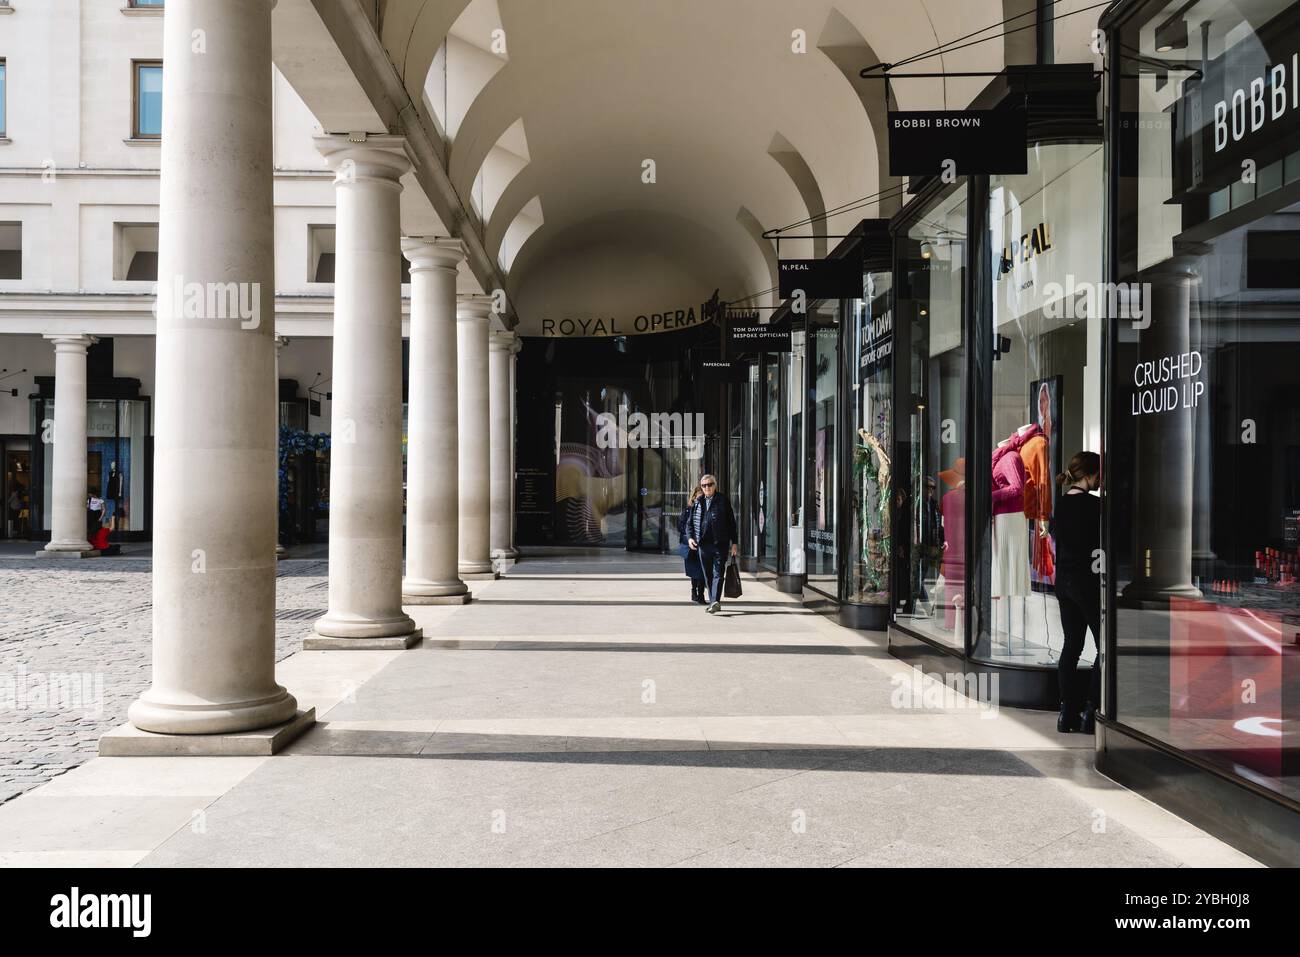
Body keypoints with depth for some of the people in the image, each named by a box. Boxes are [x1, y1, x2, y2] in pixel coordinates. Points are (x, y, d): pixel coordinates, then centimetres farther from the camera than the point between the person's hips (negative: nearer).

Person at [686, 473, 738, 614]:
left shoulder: (723, 500, 3)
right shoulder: (697, 502, 12)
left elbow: (731, 522, 4)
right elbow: (690, 522, 15)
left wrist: (733, 542, 0)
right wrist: (690, 537, -3)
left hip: (720, 544, -4)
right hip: (703, 544, 4)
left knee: (718, 573, -10)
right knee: (708, 576, 9)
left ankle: (715, 601, -17)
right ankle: (713, 603, 17)